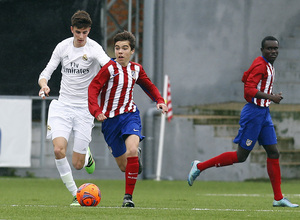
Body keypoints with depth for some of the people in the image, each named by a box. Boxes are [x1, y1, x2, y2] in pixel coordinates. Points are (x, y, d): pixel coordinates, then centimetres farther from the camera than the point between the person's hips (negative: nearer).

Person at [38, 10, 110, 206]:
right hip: (63, 106, 2)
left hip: (84, 109, -2)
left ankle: (86, 154, 36)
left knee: (77, 164, -3)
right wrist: (44, 84, -17)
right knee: (59, 149, -21)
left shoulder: (94, 48, -9)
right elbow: (46, 72, 7)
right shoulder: (63, 47, 3)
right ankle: (76, 195, -7)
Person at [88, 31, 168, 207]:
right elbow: (93, 89, -12)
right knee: (123, 165, 4)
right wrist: (97, 111, -25)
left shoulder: (136, 69, 5)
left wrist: (160, 100, 7)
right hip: (110, 119, -1)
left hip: (129, 115, 1)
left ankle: (128, 196, -23)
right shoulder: (110, 68, -9)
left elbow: (149, 86, 23)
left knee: (132, 150, -27)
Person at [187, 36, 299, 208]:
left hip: (264, 113, 10)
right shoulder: (260, 65, -16)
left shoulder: (268, 65, 14)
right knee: (241, 156, -5)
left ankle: (278, 198, 5)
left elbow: (246, 77, 27)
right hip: (254, 112, -10)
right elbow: (249, 90, -25)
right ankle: (200, 166, 8)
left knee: (274, 153, 4)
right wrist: (270, 97, -31)